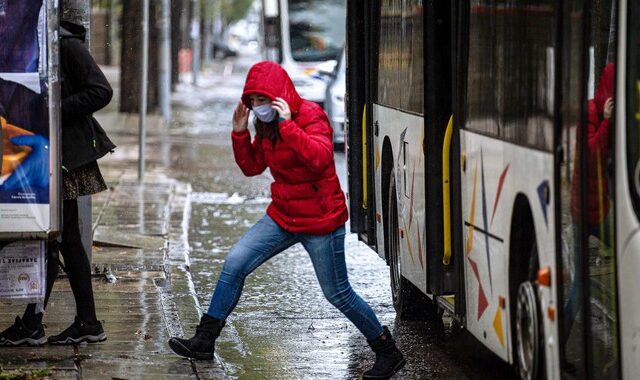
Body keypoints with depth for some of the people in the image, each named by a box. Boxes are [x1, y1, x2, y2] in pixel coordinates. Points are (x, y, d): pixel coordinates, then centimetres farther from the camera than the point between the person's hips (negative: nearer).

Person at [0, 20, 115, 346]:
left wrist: (55, 111, -19)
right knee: (67, 239, 9)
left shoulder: (68, 46, -12)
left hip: (66, 153, -9)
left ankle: (31, 324, -2)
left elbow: (101, 92, -17)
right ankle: (87, 323, 13)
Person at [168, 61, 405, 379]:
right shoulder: (266, 124, 6)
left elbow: (320, 157, -34)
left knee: (337, 294, 0)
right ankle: (204, 341, 3)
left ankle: (388, 353, 16)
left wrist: (287, 125, -37)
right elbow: (251, 167, 11)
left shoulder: (311, 116, -17)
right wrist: (240, 132, -3)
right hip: (283, 215, 7)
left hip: (319, 218, -7)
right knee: (234, 264, -4)